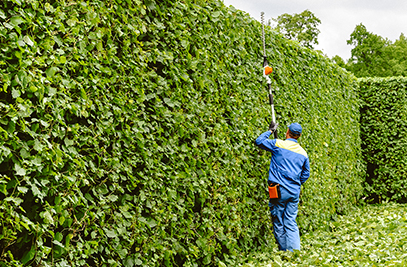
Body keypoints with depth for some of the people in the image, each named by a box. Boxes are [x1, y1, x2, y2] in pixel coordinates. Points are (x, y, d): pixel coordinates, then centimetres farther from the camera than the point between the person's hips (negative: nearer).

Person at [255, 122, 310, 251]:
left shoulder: (278, 144, -4)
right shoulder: (303, 153, 11)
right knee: (291, 223, 6)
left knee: (279, 224, 4)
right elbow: (306, 174, 18)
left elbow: (259, 141, 8)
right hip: (295, 192, 5)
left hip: (279, 190, -4)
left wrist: (270, 130, 19)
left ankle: (284, 252, 6)